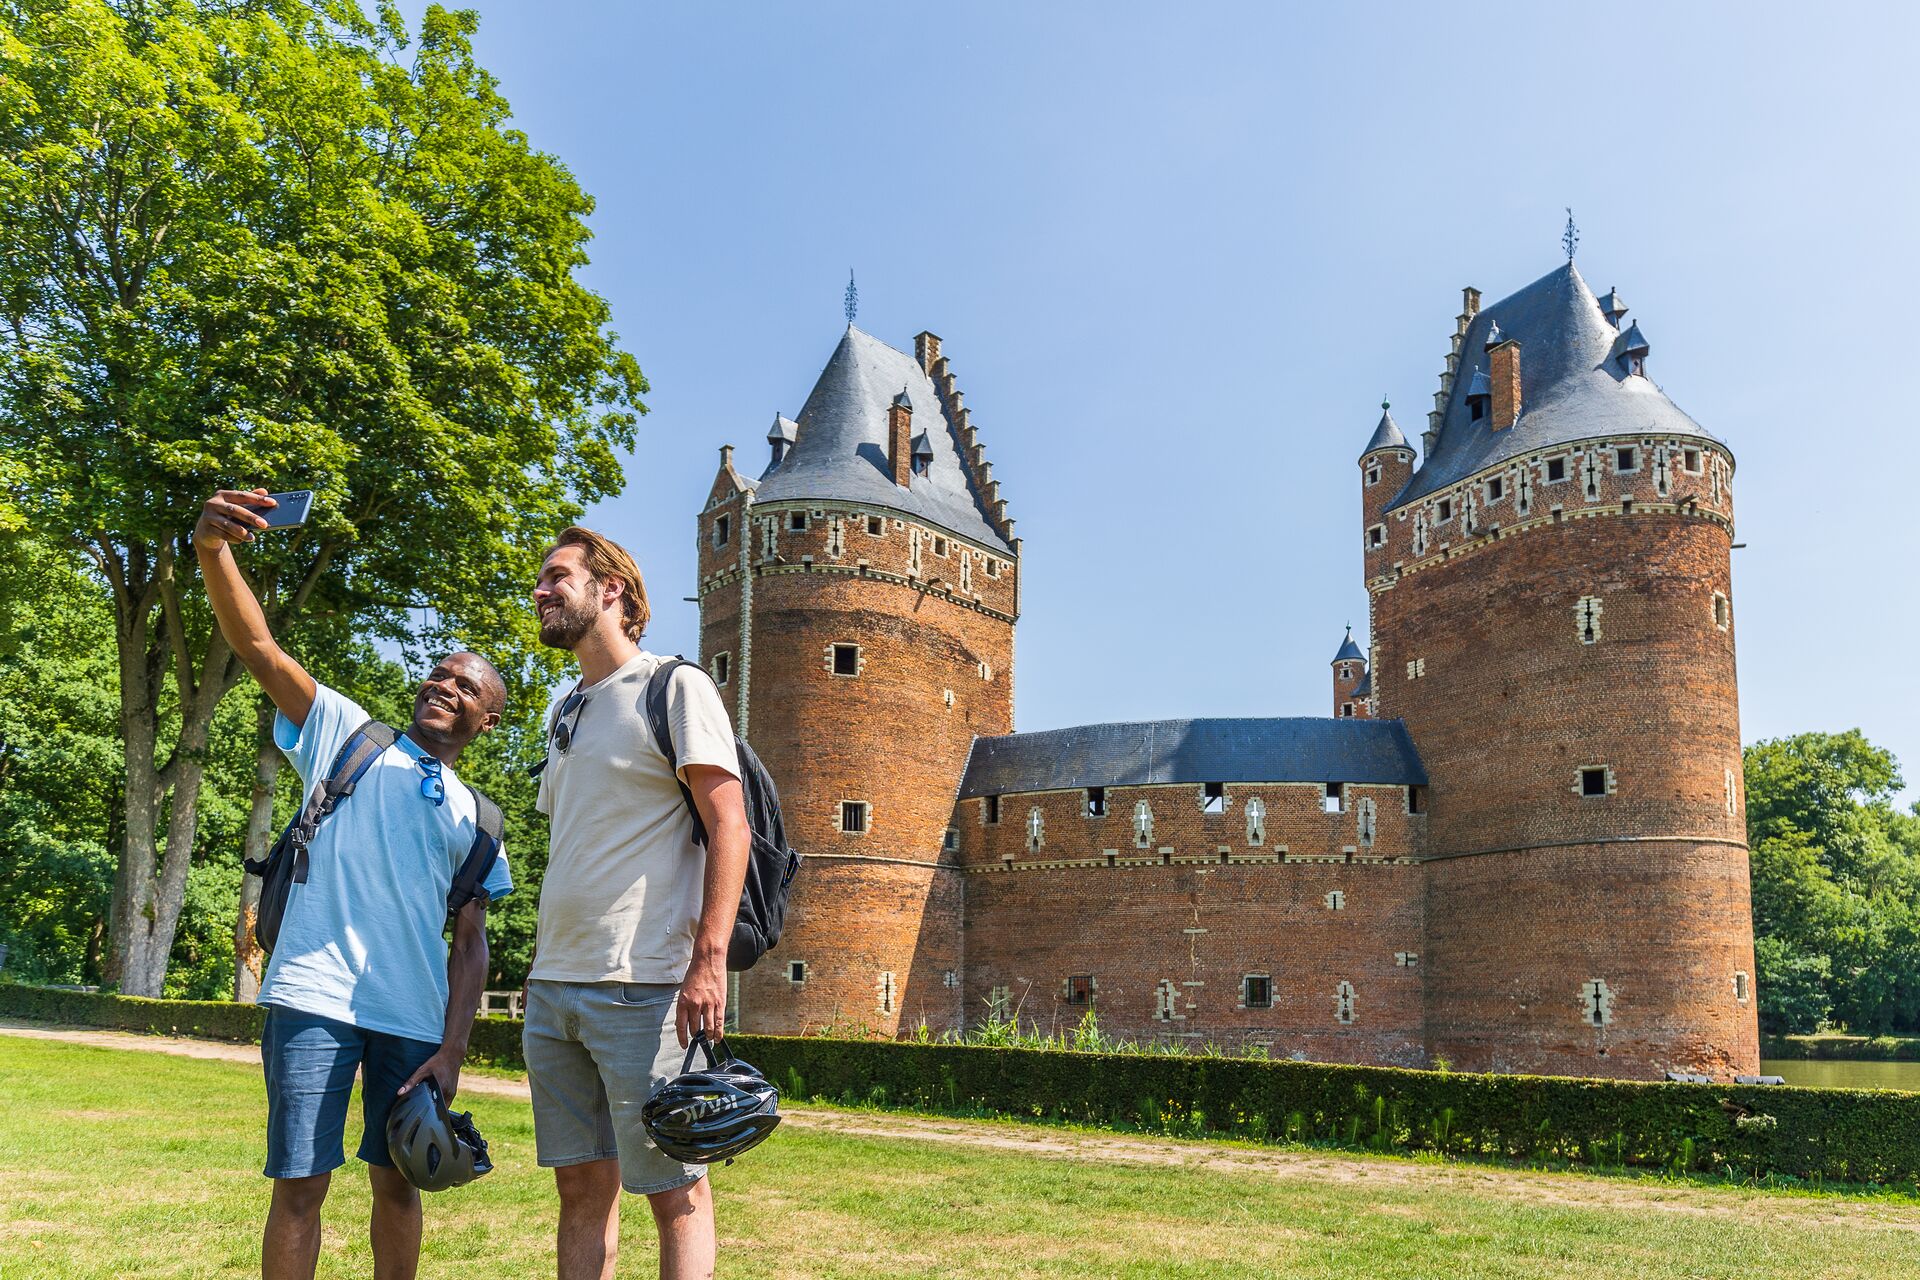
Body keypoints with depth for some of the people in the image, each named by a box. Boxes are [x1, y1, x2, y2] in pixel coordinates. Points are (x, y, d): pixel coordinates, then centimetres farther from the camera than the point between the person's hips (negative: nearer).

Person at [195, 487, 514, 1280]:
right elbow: (257, 648, -5)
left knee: (397, 1182, 11)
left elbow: (470, 944, 12)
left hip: (416, 1019, 3)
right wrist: (213, 550, -22)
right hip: (316, 999, -3)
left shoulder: (474, 818, 15)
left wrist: (453, 1049, 0)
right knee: (300, 1184, -3)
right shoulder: (346, 733, 9)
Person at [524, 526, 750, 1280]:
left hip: (642, 989, -7)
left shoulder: (675, 688, -3)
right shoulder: (565, 715, 19)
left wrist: (709, 962, -21)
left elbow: (729, 829, -12)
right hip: (553, 989, 7)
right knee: (582, 1183, 11)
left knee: (674, 1188, -1)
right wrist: (541, 969, 18)